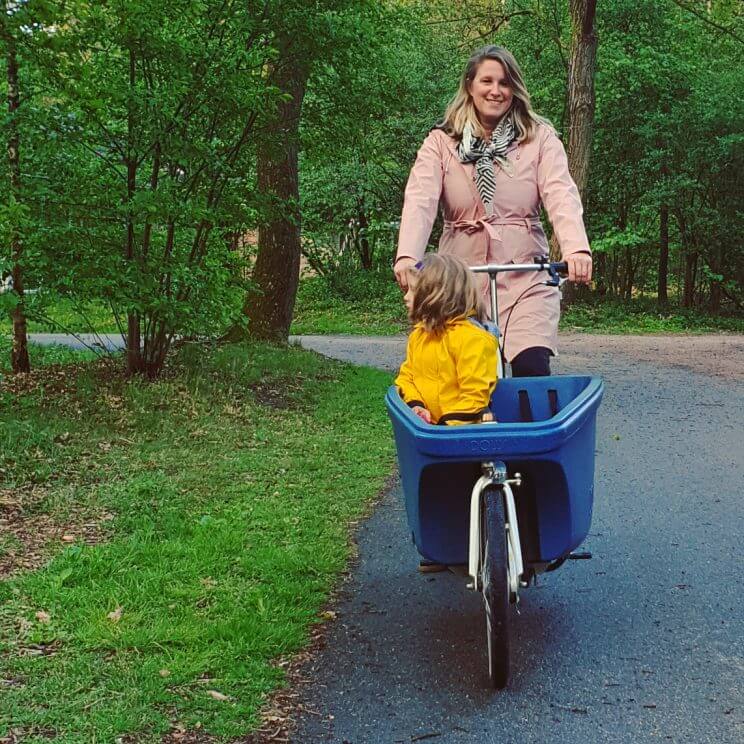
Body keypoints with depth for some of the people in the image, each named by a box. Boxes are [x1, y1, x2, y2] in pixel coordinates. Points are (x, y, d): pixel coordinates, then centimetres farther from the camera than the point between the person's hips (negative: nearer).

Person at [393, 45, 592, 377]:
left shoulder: (540, 137, 5)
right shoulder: (441, 141, 6)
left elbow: (562, 196, -9)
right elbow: (420, 200, -8)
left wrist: (577, 249, -29)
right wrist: (407, 256, -27)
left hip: (525, 277, -1)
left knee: (532, 368, -16)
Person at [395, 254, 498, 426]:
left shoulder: (472, 337, -10)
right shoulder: (418, 334, 15)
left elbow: (475, 390, -13)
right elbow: (407, 376, 15)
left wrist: (452, 424, -16)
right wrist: (414, 404, -4)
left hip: (462, 424, -7)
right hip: (426, 423, 7)